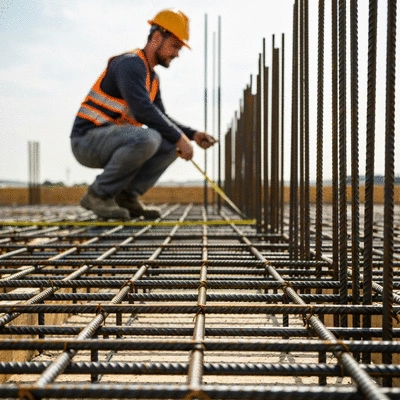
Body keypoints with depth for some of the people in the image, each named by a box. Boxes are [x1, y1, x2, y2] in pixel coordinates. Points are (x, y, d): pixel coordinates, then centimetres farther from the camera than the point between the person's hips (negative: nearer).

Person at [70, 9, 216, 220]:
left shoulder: (152, 77, 16)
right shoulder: (130, 64, -14)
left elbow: (161, 118, 20)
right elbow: (143, 110, -26)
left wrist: (193, 134, 5)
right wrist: (179, 137, -19)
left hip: (109, 141, 9)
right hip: (88, 140, -9)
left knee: (171, 144, 3)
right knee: (147, 138, -33)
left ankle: (126, 196, 2)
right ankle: (98, 194, -16)